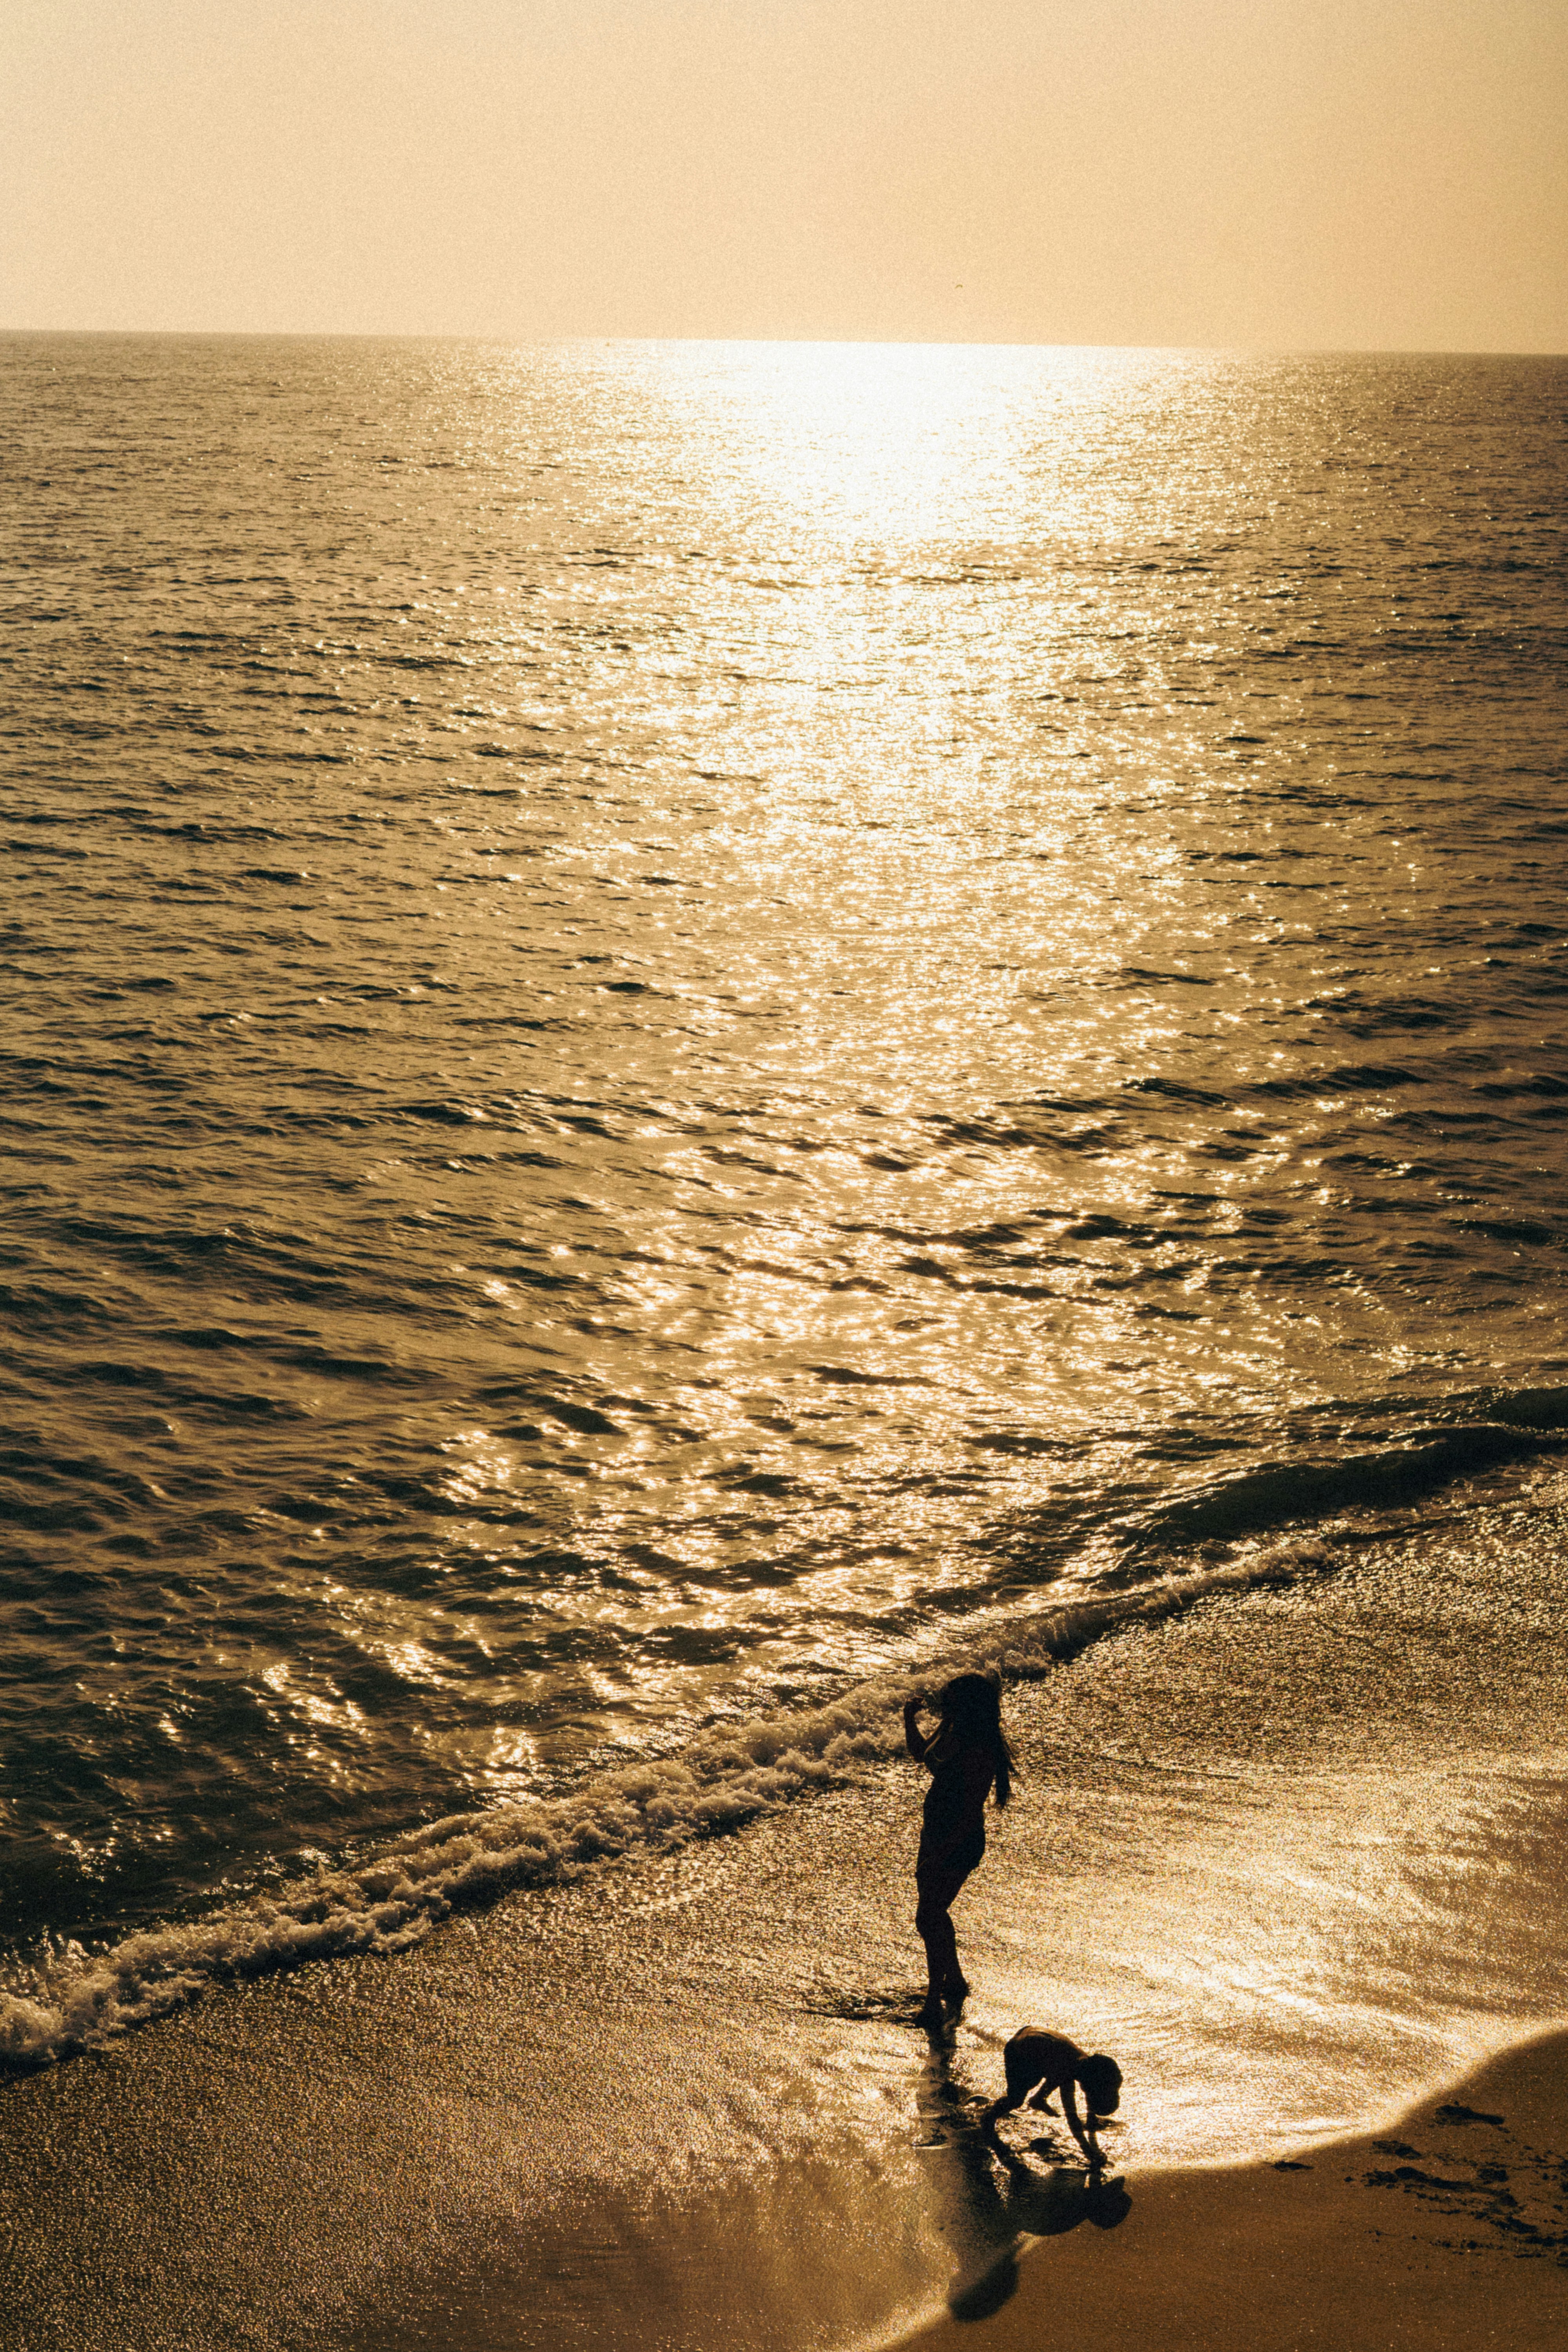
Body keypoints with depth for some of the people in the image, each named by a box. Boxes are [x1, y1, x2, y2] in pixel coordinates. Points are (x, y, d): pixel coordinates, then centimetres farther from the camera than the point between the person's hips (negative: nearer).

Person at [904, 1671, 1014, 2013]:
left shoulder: (978, 1754, -29)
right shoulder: (949, 1730, -4)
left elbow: (971, 1816, -25)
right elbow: (921, 1755, 18)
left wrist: (939, 1856, -24)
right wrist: (910, 1720, 1)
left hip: (960, 1843, -9)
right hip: (935, 1831, 9)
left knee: (928, 1919, -1)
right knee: (934, 1911, 22)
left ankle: (934, 2002, 14)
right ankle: (954, 1982, 41)